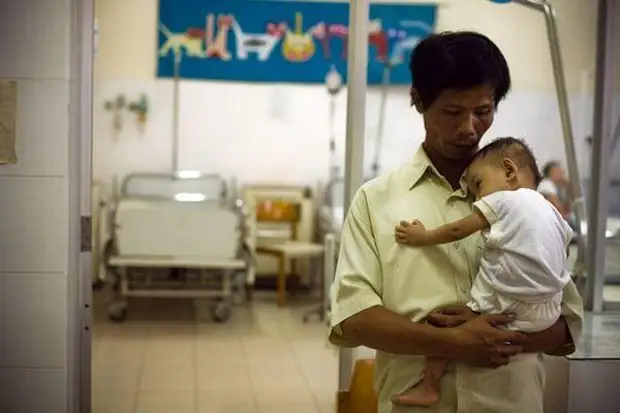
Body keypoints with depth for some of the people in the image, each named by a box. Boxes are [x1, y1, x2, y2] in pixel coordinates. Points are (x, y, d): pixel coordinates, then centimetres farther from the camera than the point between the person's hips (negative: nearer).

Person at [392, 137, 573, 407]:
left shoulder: (501, 200, -1)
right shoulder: (553, 213, 19)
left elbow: (458, 230, 0)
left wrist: (423, 237, 11)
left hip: (506, 309, -7)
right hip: (548, 313, 7)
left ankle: (429, 387, 3)